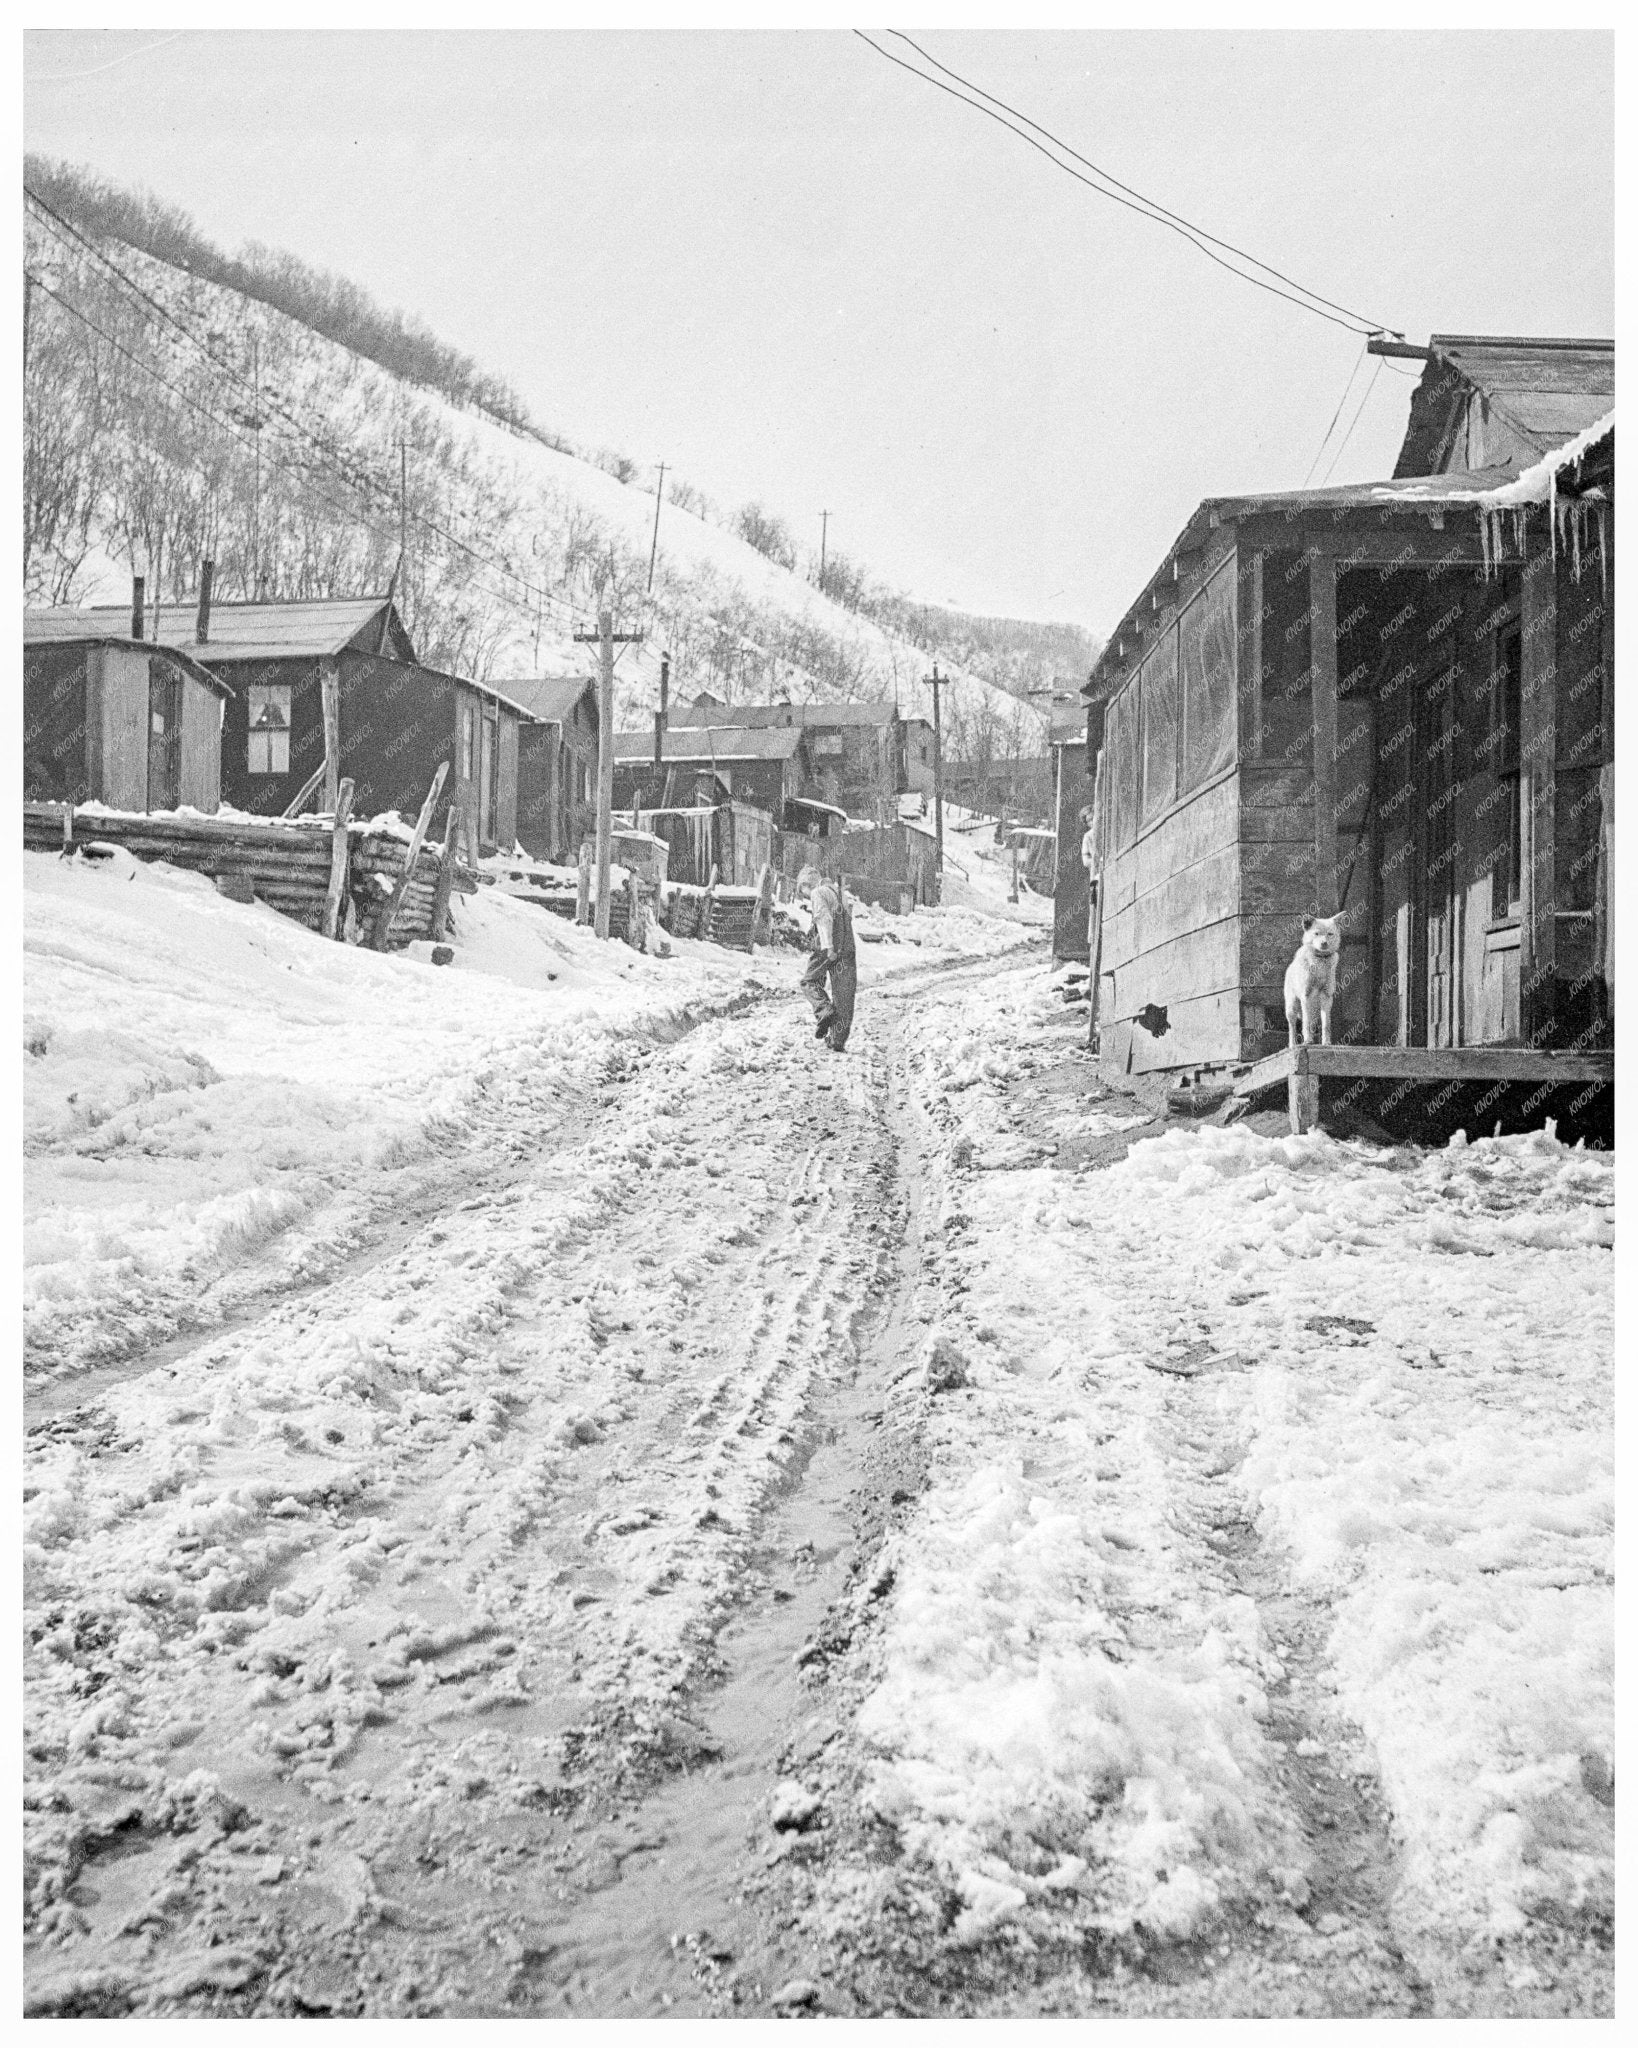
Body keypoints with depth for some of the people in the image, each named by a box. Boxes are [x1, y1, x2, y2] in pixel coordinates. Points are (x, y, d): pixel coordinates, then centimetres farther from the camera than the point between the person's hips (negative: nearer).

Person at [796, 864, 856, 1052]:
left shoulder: (818, 893, -3)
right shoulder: (839, 893, 21)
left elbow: (824, 919, -17)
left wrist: (828, 947, -25)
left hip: (828, 949, -7)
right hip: (848, 949, 7)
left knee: (810, 982, 13)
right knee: (843, 996, 8)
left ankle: (824, 1011, -12)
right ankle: (838, 1041, 9)